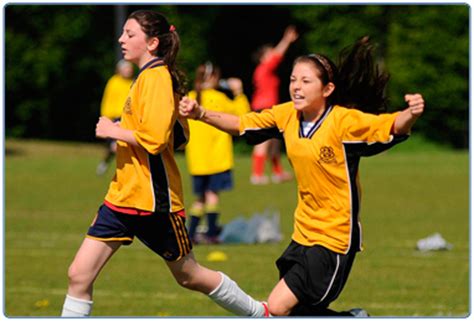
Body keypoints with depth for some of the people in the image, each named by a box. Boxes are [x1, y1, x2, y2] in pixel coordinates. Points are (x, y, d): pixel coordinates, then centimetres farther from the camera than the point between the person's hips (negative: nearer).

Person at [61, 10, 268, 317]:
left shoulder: (155, 77, -15)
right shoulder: (150, 76, 12)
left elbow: (154, 138, -27)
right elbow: (179, 135, 19)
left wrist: (113, 131, -15)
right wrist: (121, 130, 12)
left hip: (154, 200, -9)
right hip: (122, 196, 9)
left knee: (189, 276, 9)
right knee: (79, 274, -3)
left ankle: (262, 313, 28)